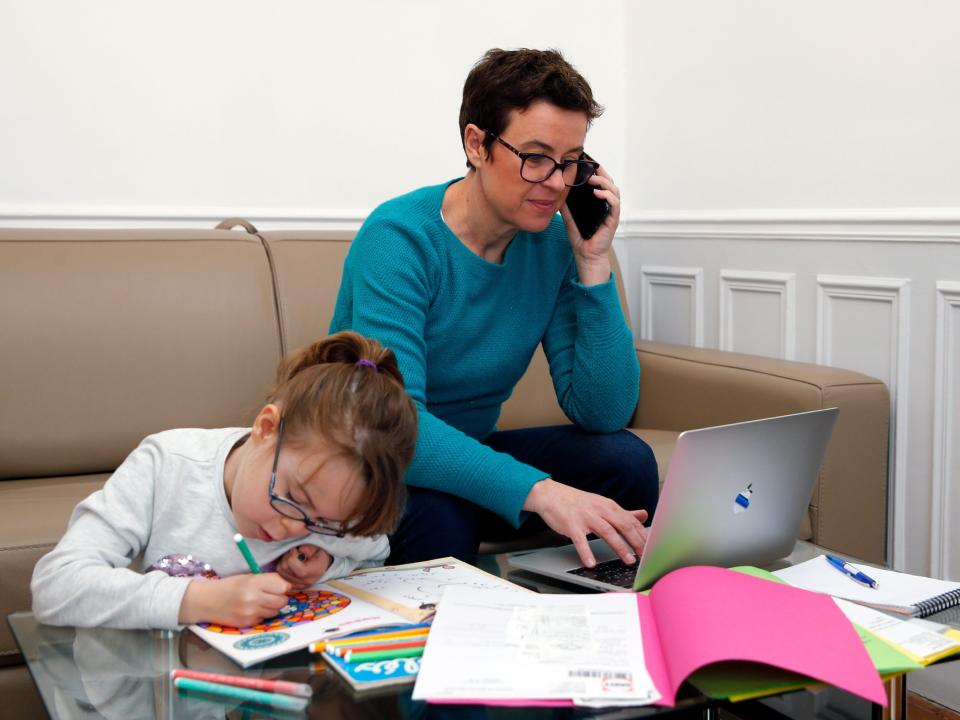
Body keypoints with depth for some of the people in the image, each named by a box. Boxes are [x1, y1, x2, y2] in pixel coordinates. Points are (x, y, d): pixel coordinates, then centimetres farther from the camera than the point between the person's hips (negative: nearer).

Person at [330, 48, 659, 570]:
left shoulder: (554, 244, -6)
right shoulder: (400, 238, -22)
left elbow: (604, 414, -11)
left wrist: (593, 262, -18)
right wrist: (537, 490, -46)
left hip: (466, 453, 6)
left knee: (625, 459, -16)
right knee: (439, 515, -37)